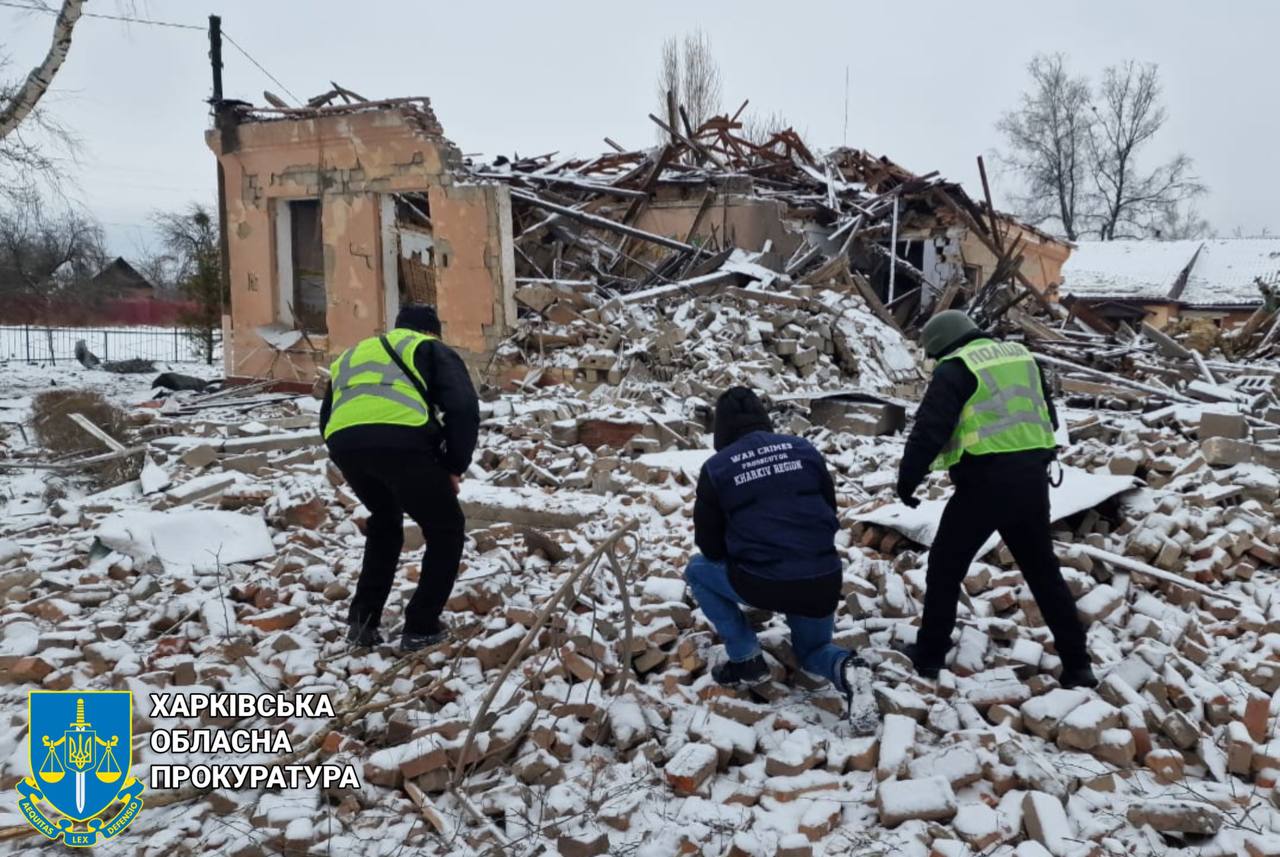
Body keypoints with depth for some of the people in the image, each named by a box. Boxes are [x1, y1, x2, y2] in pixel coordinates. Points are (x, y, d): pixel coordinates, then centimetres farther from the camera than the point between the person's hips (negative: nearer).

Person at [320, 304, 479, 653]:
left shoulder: (352, 355, 40)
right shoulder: (431, 349, 24)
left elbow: (326, 420, 34)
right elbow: (463, 408, 7)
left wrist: (360, 466, 36)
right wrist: (454, 465, 14)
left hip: (343, 442, 5)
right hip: (401, 439, -5)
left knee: (384, 522, 33)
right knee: (446, 530, 17)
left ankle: (362, 620, 29)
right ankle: (421, 628, 16)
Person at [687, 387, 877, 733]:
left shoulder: (716, 467, -1)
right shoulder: (804, 449, 7)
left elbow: (709, 543, 7)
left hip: (761, 584, -4)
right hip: (825, 582, 4)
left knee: (698, 569, 24)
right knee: (813, 649, 32)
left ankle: (745, 659, 17)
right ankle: (846, 668, -4)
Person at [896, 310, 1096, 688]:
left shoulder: (955, 369, -6)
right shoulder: (1022, 356, 16)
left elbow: (929, 430, -13)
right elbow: (1048, 419, 24)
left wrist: (907, 480, -5)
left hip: (985, 482, -6)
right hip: (1032, 478, 6)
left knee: (945, 567, 10)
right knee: (1044, 571, 17)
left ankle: (930, 654, 18)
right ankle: (1077, 664, 19)